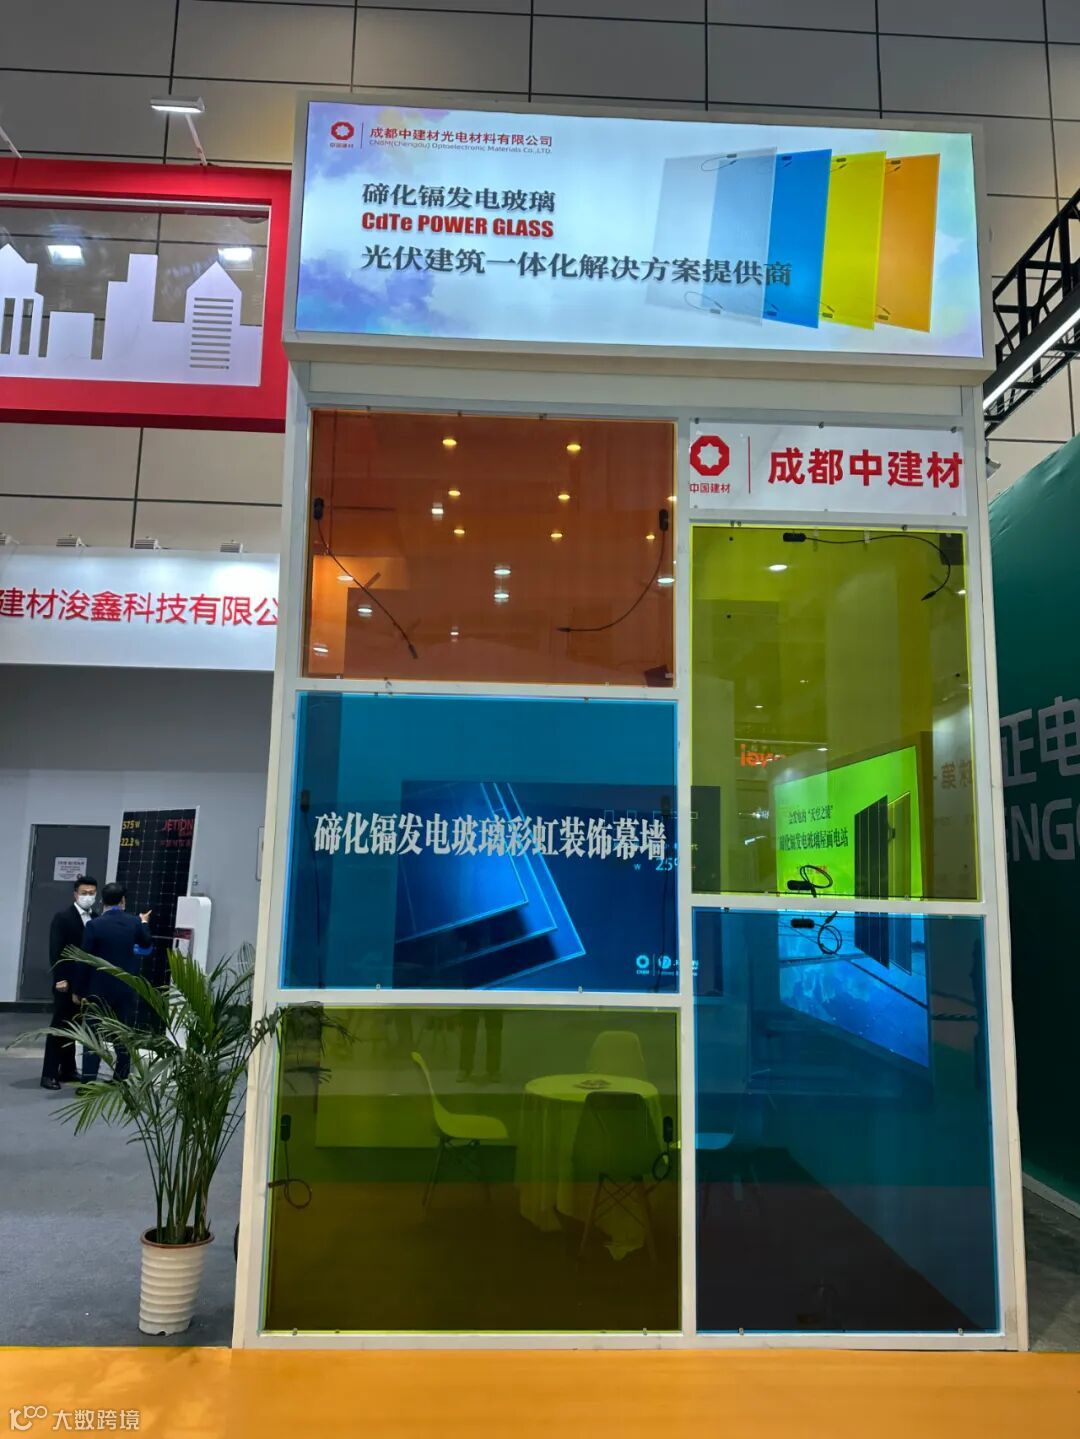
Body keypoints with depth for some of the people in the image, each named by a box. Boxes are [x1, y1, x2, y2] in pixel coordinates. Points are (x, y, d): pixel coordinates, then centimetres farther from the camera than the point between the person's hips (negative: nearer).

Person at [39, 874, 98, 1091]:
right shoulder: (63, 916, -8)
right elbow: (55, 950, -13)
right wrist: (60, 978, -19)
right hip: (66, 981, -6)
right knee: (59, 1026, -4)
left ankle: (67, 1071, 19)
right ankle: (49, 1074, 0)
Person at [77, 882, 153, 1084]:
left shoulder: (94, 925, -11)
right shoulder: (135, 922, -3)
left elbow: (85, 960, -9)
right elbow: (148, 945, 15)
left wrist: (81, 990, -1)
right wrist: (144, 923, 30)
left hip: (99, 989, -2)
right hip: (128, 989, 2)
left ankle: (88, 1083, -1)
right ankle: (120, 1081, 14)